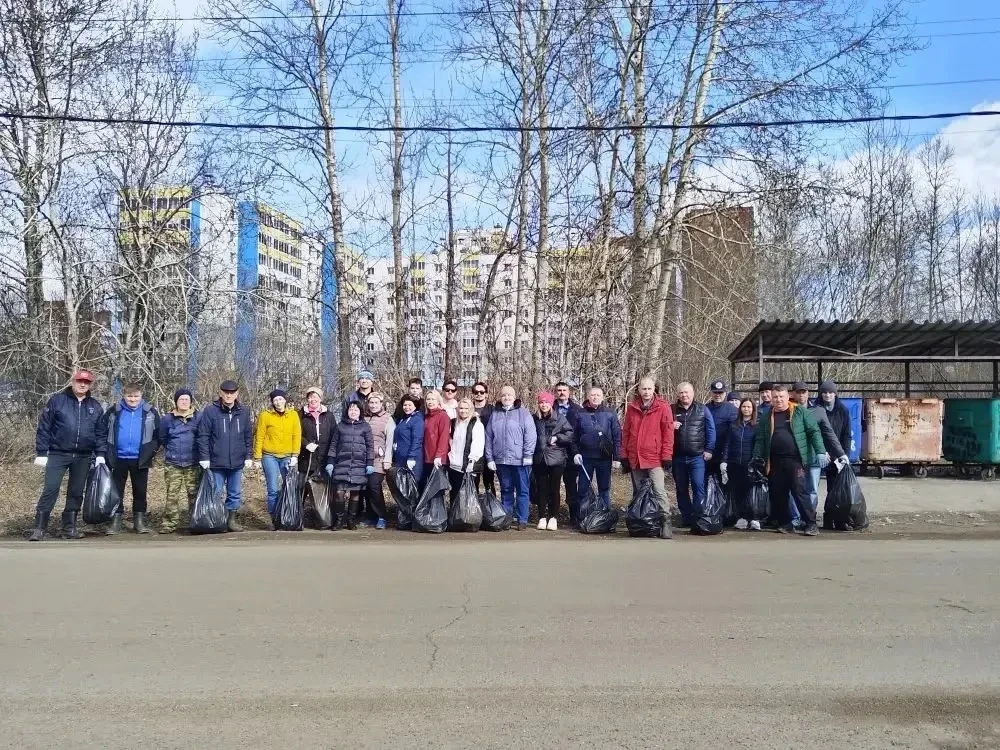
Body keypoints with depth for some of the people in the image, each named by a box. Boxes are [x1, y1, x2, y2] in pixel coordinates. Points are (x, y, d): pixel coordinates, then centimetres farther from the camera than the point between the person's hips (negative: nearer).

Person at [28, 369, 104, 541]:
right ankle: (39, 528, -1)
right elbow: (43, 427, -2)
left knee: (76, 493, 8)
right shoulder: (57, 400, -1)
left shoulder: (95, 406, 8)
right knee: (50, 490, -8)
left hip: (83, 457, 3)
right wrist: (41, 453, -6)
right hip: (58, 455, -3)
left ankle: (69, 527, 17)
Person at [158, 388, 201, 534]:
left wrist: (199, 452, 2)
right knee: (172, 495, -1)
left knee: (194, 494, 3)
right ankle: (169, 523, 6)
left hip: (193, 464, 0)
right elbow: (162, 438, 14)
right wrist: (172, 449, 11)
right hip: (173, 464, 0)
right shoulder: (167, 419, 3)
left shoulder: (199, 417, 3)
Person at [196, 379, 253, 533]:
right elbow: (202, 436, -6)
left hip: (237, 462, 4)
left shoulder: (243, 412, 7)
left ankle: (231, 520, 23)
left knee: (235, 494, 11)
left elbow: (247, 437, 13)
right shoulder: (210, 411, -5)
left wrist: (248, 457, 9)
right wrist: (204, 458, -10)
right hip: (216, 462, -4)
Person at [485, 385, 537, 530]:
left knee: (522, 491, 1)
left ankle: (522, 520, 7)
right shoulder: (495, 415, 12)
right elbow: (489, 438, 10)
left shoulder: (523, 413, 0)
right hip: (501, 460, 4)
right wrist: (489, 458, 5)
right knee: (506, 491, 12)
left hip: (520, 460, -3)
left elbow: (530, 435, -6)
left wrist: (528, 455, -11)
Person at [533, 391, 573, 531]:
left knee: (554, 489, 3)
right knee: (541, 489, 6)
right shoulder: (535, 419, 5)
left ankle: (554, 518, 12)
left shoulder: (559, 418, 0)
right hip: (539, 459, 2)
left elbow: (570, 434, -1)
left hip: (556, 458, -2)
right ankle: (542, 517, 15)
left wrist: (557, 437, -13)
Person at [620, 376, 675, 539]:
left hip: (655, 458, -4)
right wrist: (624, 456, 9)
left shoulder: (663, 407, -3)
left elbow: (668, 433, -5)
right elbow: (625, 433, 12)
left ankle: (666, 523, -5)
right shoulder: (631, 408, 8)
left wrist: (667, 456, -8)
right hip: (635, 459, 4)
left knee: (659, 491, -11)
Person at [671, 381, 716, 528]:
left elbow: (711, 430, 4)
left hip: (697, 456, -3)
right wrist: (671, 427, -9)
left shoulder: (702, 409, 5)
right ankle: (686, 517, 17)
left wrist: (709, 450, -3)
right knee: (681, 489, 8)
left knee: (698, 487, -9)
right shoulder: (672, 410, 8)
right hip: (678, 457, 3)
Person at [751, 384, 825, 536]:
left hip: (795, 460, -4)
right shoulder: (766, 417, 12)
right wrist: (757, 459, 1)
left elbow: (814, 432, 0)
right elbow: (760, 440, 11)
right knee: (778, 494, 7)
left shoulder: (799, 412, 2)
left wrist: (820, 452, -8)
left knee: (799, 492, -7)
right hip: (775, 462, 4)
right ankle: (785, 524, 18)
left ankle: (811, 524, 1)